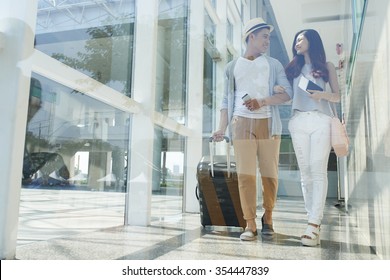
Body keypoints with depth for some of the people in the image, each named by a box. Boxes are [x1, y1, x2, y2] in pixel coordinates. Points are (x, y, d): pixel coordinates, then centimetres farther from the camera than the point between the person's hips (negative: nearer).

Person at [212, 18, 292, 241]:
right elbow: (227, 100, 12)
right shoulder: (233, 66, 16)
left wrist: (262, 101, -14)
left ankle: (268, 217, 19)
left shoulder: (273, 64, 14)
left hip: (268, 123, 1)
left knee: (270, 174, 1)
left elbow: (287, 94, 3)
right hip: (242, 123, 0)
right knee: (245, 174, -7)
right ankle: (250, 224, -1)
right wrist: (222, 129, 1)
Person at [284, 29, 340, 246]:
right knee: (305, 172, -2)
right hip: (298, 121, 3)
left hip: (321, 120, -3)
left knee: (318, 171, -14)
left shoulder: (327, 66, 13)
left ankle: (314, 224, -18)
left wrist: (322, 94, -12)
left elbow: (337, 97, 8)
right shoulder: (293, 68, 21)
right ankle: (315, 223, 1)